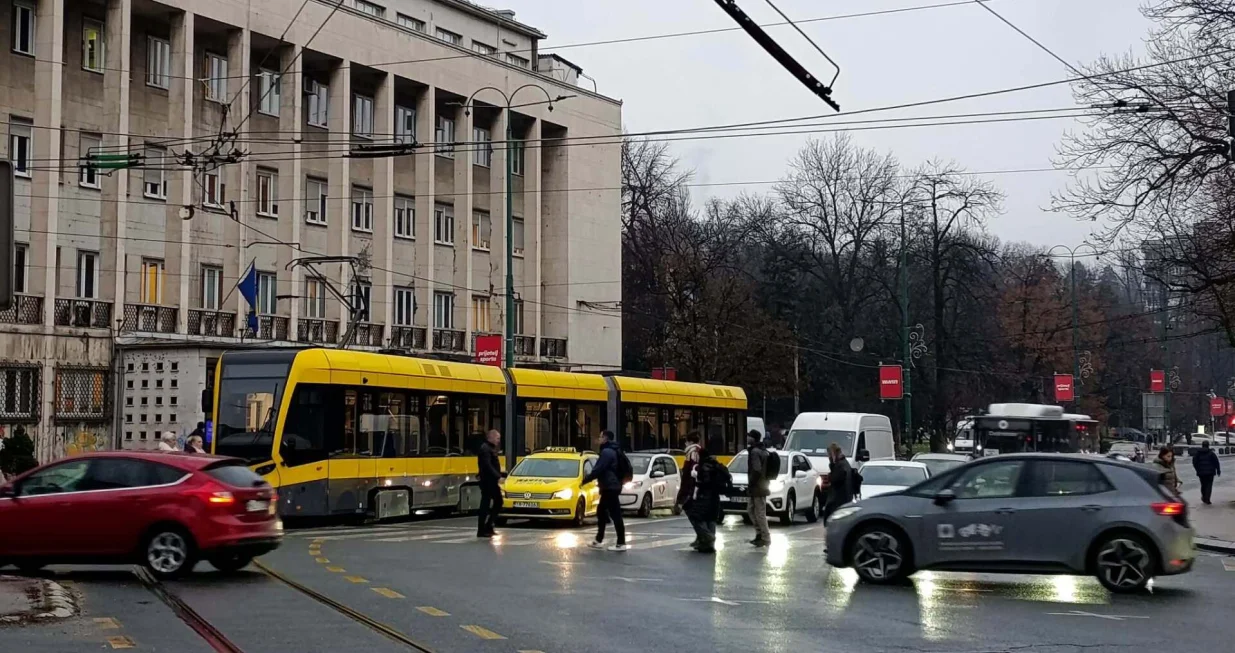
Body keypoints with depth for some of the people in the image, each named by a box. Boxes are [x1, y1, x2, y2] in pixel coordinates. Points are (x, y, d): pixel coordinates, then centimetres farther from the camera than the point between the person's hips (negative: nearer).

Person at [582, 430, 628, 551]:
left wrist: (585, 480, -12)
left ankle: (621, 543, -10)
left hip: (610, 488, -11)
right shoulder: (612, 451, 17)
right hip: (610, 487, 11)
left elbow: (598, 469, -21)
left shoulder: (607, 452, -17)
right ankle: (598, 540, 22)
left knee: (615, 515, -10)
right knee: (601, 513, 16)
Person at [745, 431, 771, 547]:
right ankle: (760, 533, 19)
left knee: (760, 513, -4)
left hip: (757, 487, -10)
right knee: (751, 510, 17)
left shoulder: (755, 452, -16)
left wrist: (751, 483, -16)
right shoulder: (763, 450, 15)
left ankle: (765, 538, 0)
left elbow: (756, 470, -25)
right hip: (762, 485, 10)